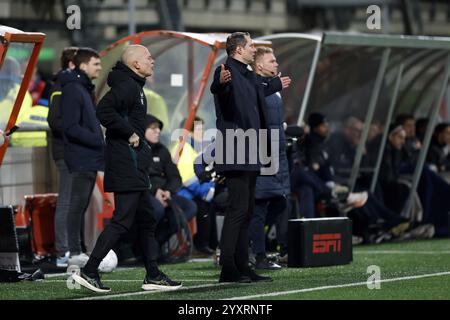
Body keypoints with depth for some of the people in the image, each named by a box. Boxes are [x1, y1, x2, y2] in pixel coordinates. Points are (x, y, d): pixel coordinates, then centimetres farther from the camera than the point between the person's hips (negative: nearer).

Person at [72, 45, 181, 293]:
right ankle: (88, 272, -8)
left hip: (136, 165, 11)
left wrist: (137, 137, 10)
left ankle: (153, 276, 18)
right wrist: (130, 134, -21)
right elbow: (104, 111, -28)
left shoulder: (134, 86, 17)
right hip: (127, 163, -11)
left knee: (147, 219, 13)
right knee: (122, 220, -10)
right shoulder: (126, 86, -14)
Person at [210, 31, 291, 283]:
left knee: (247, 210, 12)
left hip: (250, 153, 10)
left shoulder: (248, 75, 18)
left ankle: (242, 266, 16)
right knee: (238, 209, -12)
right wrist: (221, 83, -57)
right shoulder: (227, 71, -12)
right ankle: (228, 269, -12)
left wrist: (276, 85, 55)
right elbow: (218, 90, -34)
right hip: (235, 152, -10)